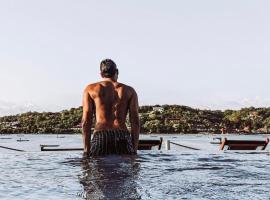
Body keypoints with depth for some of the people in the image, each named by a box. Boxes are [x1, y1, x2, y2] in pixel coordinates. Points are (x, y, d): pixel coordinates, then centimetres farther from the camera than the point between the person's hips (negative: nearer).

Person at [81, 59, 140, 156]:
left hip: (100, 136, 0)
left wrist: (86, 149, 5)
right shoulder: (129, 90, 15)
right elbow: (135, 122, 7)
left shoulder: (91, 89, 14)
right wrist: (134, 149, 8)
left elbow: (86, 121, 5)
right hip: (123, 137, 1)